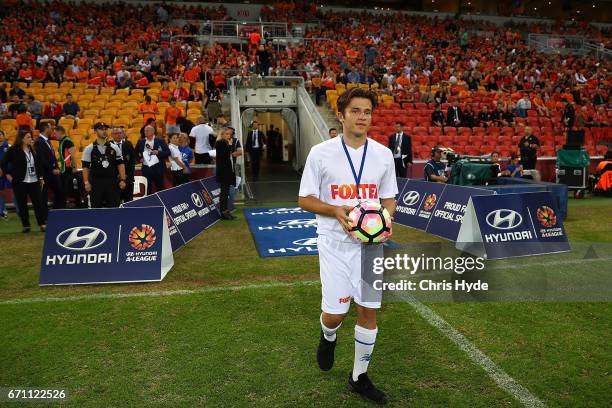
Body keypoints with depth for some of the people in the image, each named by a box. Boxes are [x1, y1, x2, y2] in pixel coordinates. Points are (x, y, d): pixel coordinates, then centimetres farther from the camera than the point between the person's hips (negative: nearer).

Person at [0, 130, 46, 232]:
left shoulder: (33, 149, 7)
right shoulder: (13, 150, -7)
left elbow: (39, 164, 12)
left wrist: (41, 177, 9)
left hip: (34, 181, 3)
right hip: (20, 182, -3)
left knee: (39, 202, -1)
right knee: (22, 204, 5)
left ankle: (42, 223, 5)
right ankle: (25, 225, 14)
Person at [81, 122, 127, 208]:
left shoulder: (114, 147, 7)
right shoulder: (89, 149, 3)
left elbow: (120, 164, 6)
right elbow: (85, 167, 1)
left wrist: (122, 180, -2)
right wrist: (86, 182, -7)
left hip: (112, 181, 1)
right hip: (96, 182, -1)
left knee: (114, 207, 3)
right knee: (96, 207, 5)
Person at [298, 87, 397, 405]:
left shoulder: (383, 154, 2)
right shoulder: (321, 152, -7)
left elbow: (389, 199, 11)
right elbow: (305, 200, -3)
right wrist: (336, 211, -21)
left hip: (371, 244, 3)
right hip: (335, 244, -3)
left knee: (369, 312, 7)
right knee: (334, 313, -1)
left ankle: (359, 377, 28)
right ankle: (328, 337, 39)